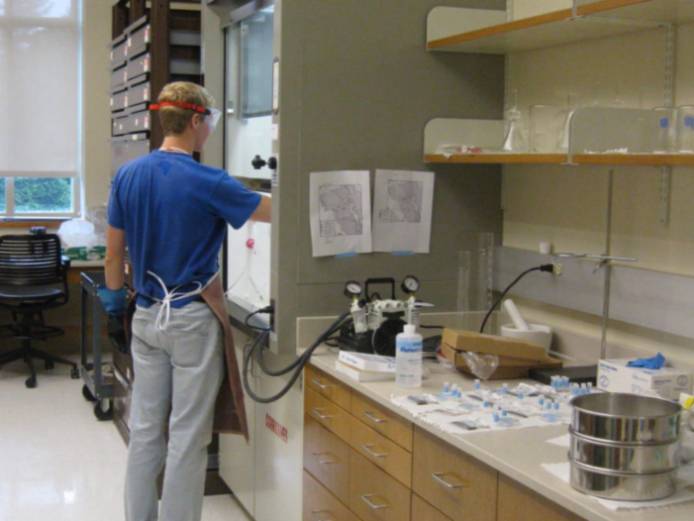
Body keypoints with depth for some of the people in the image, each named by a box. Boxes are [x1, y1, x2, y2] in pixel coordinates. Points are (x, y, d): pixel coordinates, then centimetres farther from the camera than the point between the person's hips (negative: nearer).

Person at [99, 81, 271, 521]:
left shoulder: (128, 175, 1)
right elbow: (274, 212, -9)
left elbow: (114, 253, 7)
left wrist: (114, 297, 21)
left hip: (147, 316, 6)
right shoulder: (207, 183, -16)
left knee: (145, 429, 14)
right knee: (188, 436, 4)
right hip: (192, 319, -6)